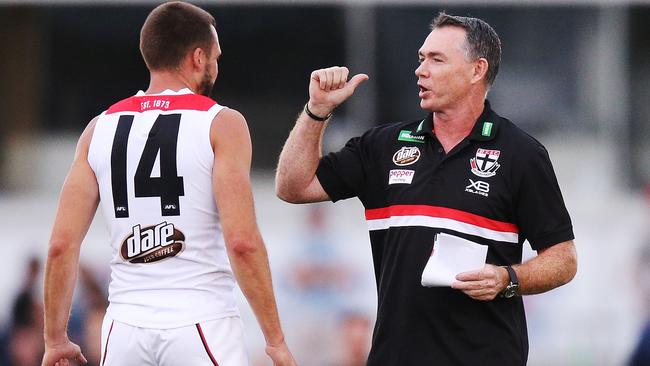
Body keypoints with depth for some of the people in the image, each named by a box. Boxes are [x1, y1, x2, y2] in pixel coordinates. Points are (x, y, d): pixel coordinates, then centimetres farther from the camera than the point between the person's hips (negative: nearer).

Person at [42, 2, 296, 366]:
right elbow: (242, 241, -13)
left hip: (126, 330, 4)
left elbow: (62, 245, 5)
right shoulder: (222, 124, -4)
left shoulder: (100, 128, 9)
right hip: (202, 323, -4)